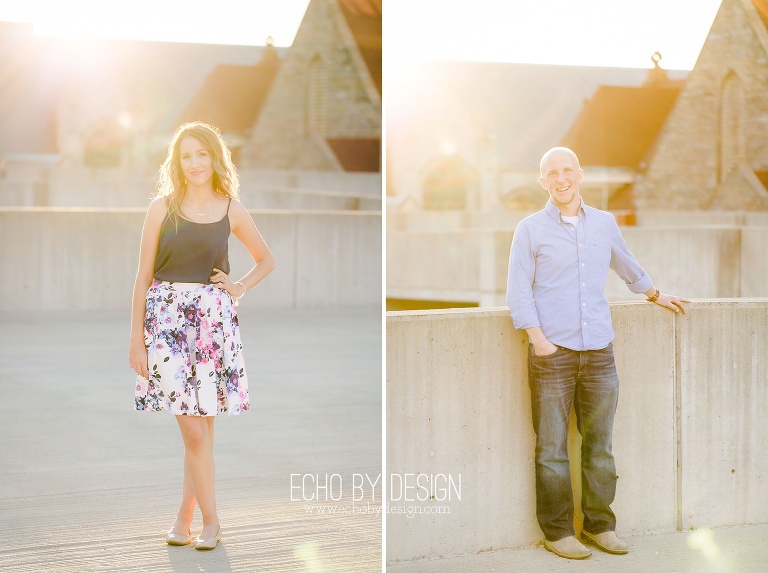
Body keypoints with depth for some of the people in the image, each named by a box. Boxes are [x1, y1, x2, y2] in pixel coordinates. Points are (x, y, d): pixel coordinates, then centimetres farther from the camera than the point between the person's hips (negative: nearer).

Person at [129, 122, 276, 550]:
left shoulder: (231, 210, 6)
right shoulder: (163, 208, 1)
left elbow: (266, 261, 21)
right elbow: (144, 275, 2)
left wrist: (239, 288, 4)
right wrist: (136, 338, -2)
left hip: (214, 320, 2)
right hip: (168, 319, -2)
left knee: (202, 428, 3)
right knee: (194, 431, -6)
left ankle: (185, 520, 15)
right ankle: (211, 520, 3)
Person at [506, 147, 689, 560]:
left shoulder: (605, 224, 12)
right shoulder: (530, 229, 1)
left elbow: (626, 266, 30)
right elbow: (518, 292, -1)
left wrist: (657, 296, 41)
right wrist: (538, 338, -11)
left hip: (599, 354, 3)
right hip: (552, 355, -3)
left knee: (599, 444, 7)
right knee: (552, 448, -1)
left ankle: (599, 525, 17)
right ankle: (557, 531, 7)